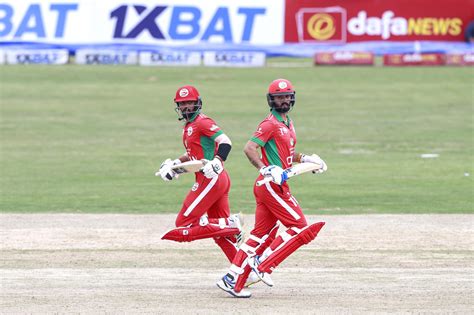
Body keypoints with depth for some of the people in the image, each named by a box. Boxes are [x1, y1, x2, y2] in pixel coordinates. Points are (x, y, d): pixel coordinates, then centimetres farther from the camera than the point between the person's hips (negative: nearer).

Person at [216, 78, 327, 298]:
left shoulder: (288, 123, 18)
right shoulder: (270, 124, -11)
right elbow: (249, 148, -21)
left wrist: (305, 159, 16)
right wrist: (266, 169, -32)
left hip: (278, 186, 9)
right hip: (271, 186, -9)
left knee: (261, 234, 8)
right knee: (300, 227, -8)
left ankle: (232, 281, 8)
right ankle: (263, 264, -6)